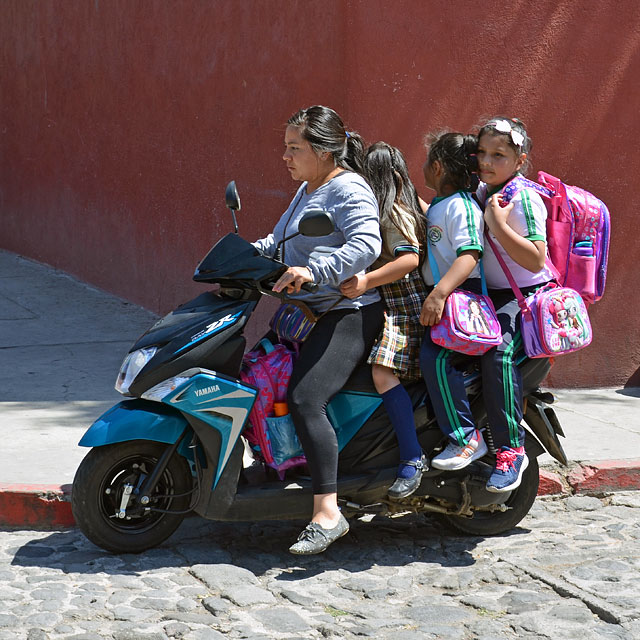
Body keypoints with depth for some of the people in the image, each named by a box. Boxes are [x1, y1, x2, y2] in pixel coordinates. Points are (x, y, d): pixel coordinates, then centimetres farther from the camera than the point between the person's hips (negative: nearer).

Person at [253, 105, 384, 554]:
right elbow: (280, 240, 30)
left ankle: (328, 514, -26)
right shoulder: (308, 190, 20)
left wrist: (313, 270, -37)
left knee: (304, 398, -25)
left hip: (347, 315, -11)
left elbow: (367, 244, -27)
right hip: (305, 312, 11)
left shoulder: (349, 190, -12)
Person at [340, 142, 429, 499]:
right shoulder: (388, 210, 19)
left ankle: (413, 458, -24)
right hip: (383, 303, 11)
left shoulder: (393, 211, -11)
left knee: (383, 372, -24)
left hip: (402, 303, -11)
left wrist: (367, 281, -33)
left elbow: (409, 258, -25)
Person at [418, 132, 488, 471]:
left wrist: (439, 294, -36)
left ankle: (467, 438, -19)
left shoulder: (462, 206, -14)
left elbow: (469, 255, -27)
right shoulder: (436, 205, 17)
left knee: (435, 356, -24)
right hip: (437, 293, 11)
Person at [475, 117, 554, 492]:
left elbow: (535, 260, -23)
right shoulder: (481, 192, 10)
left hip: (528, 295, -9)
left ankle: (512, 449, -27)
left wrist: (498, 223, -26)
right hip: (491, 293, 9)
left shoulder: (524, 198, -14)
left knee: (498, 349, -31)